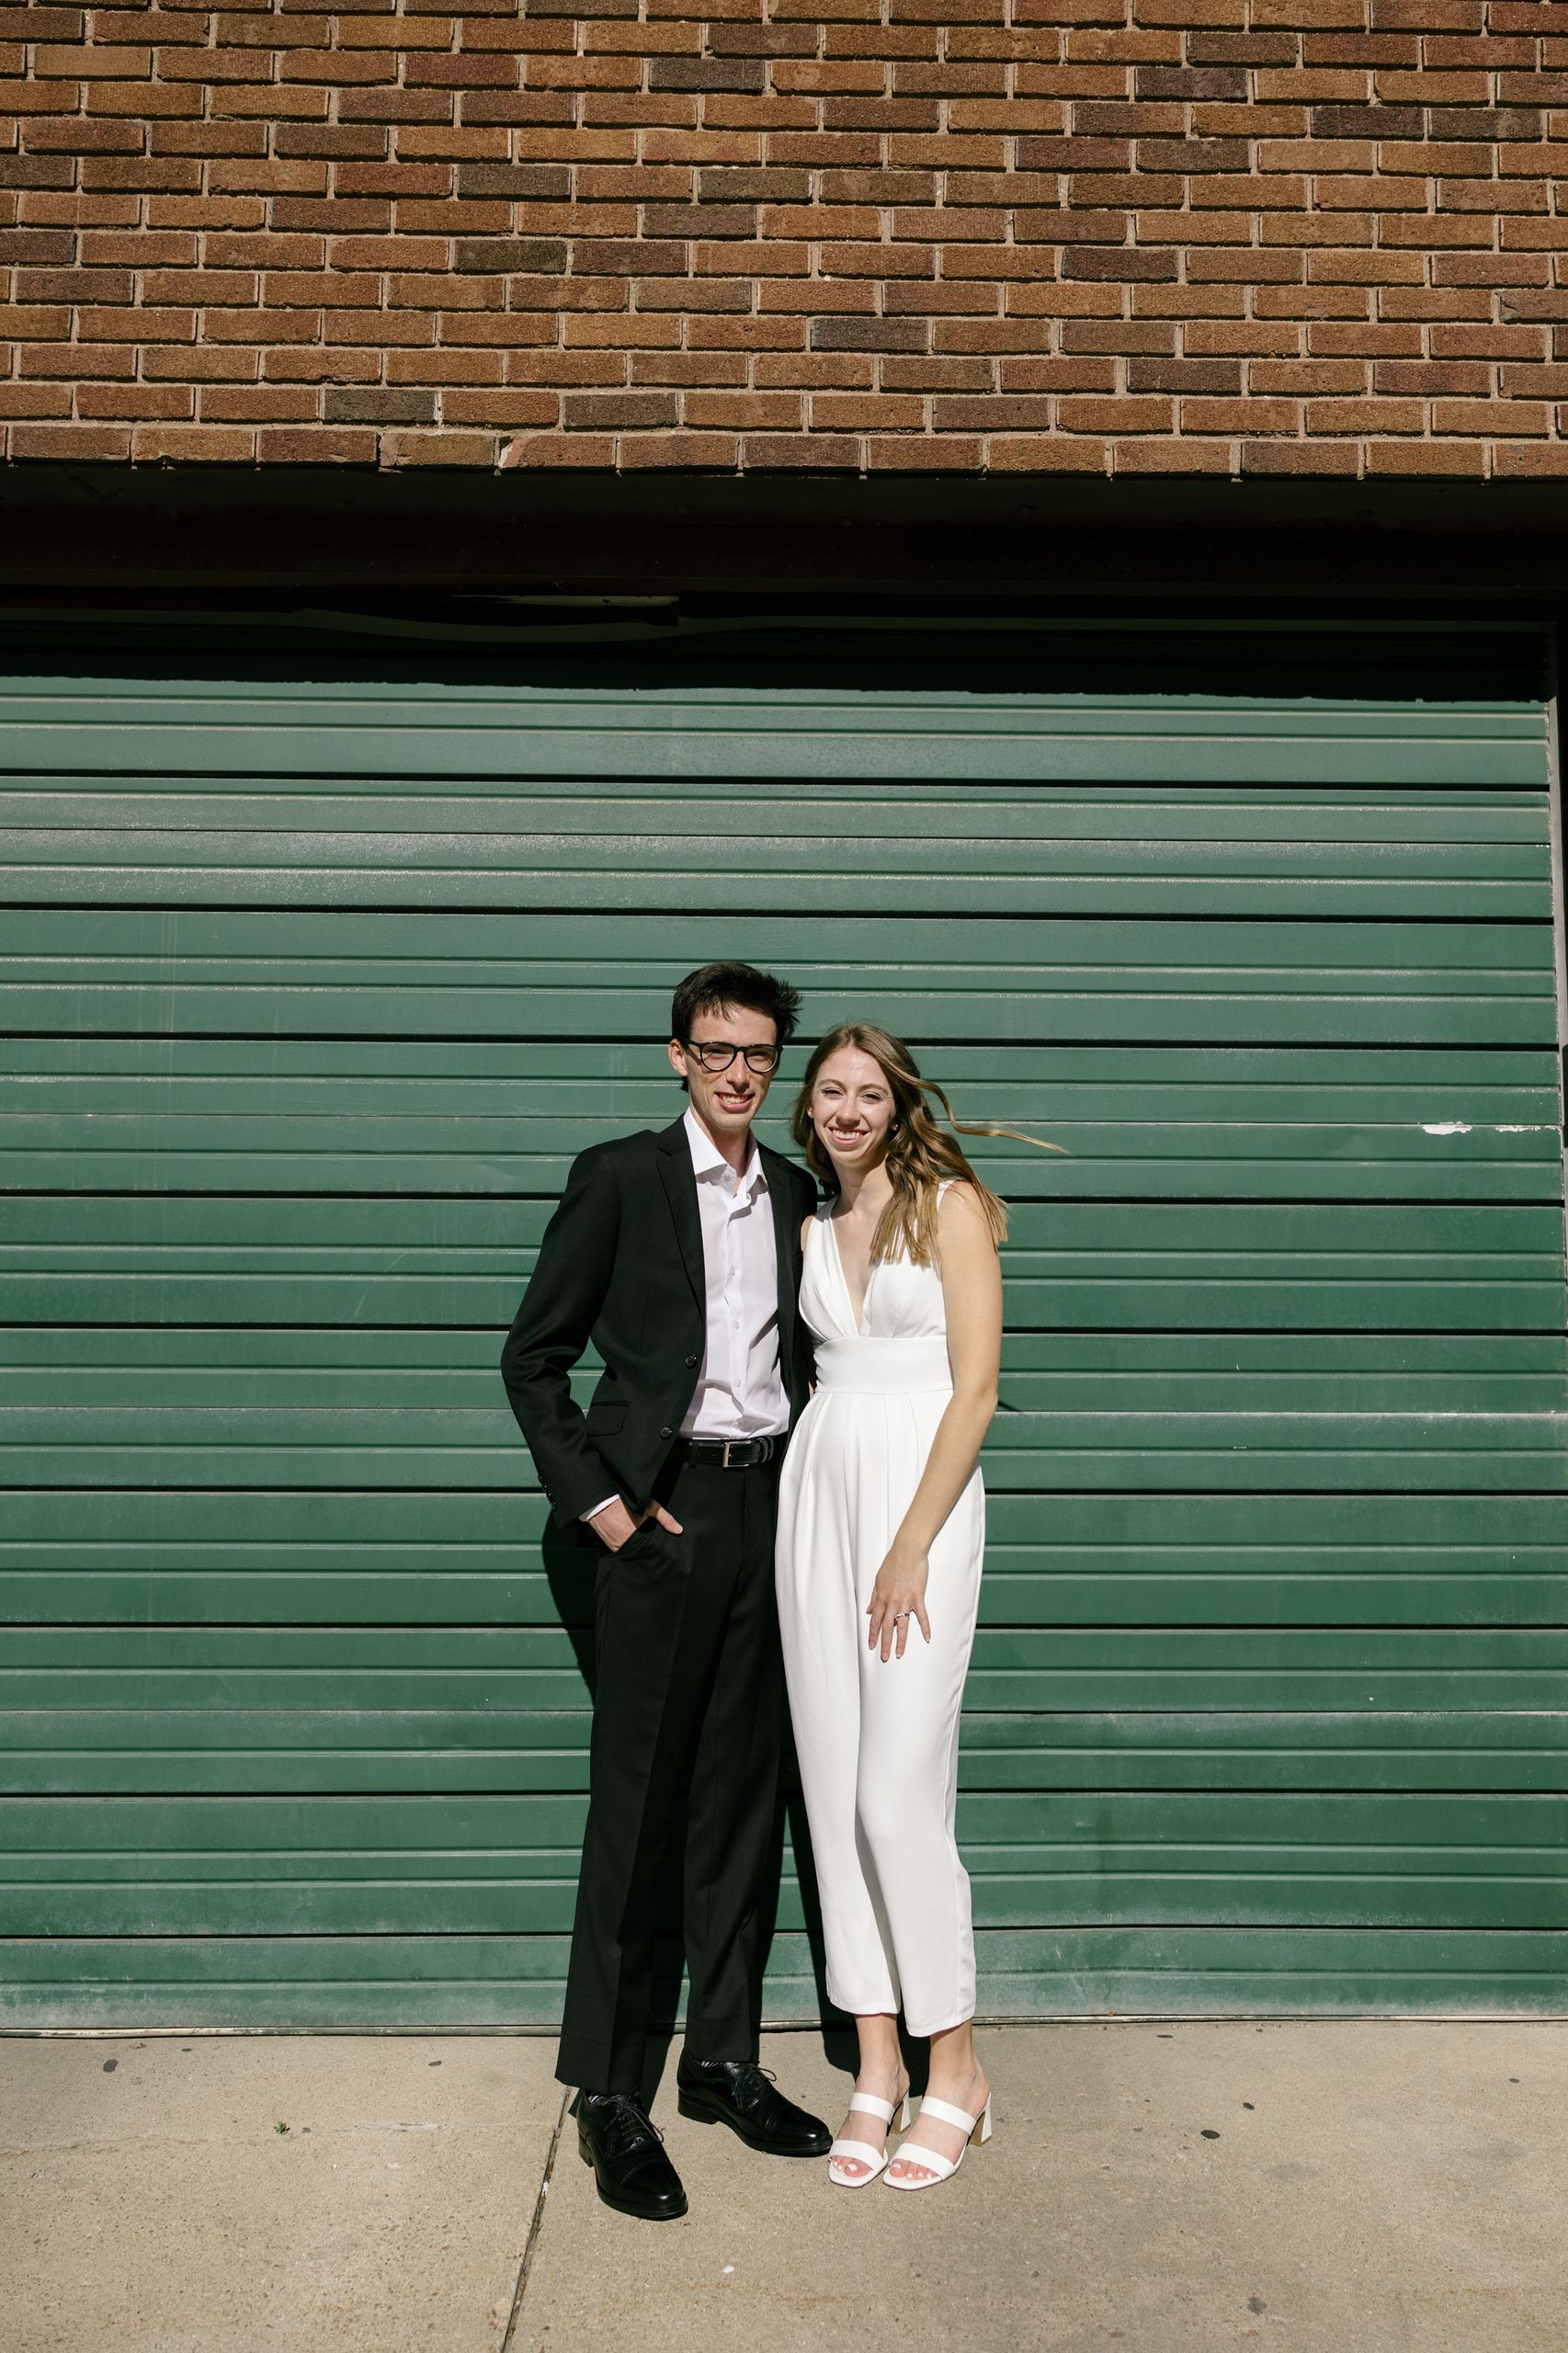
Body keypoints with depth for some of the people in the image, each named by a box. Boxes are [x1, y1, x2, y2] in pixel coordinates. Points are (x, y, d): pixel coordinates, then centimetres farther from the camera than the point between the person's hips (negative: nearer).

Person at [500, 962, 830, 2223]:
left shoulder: (792, 1190, 11)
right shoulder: (619, 1175, -3)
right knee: (636, 1802, 1)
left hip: (768, 1504, 5)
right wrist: (597, 1503, -9)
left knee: (741, 1798, 12)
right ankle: (609, 2094, 15)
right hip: (663, 1513, -5)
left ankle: (723, 2059, 26)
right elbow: (533, 1358, -3)